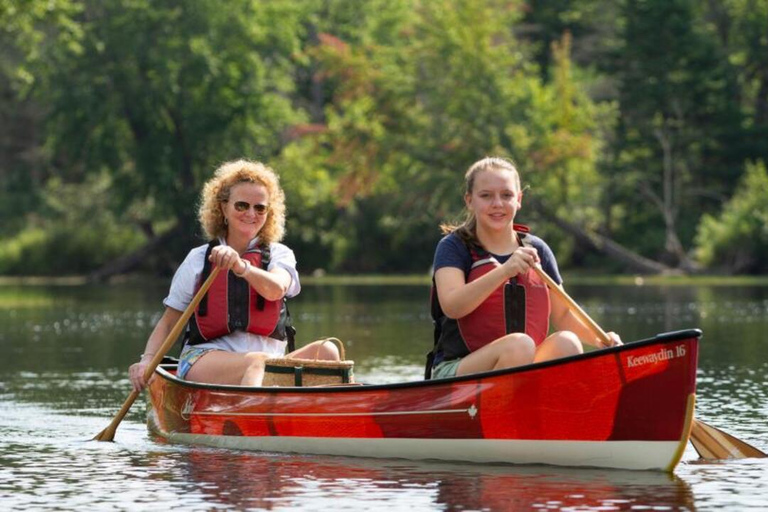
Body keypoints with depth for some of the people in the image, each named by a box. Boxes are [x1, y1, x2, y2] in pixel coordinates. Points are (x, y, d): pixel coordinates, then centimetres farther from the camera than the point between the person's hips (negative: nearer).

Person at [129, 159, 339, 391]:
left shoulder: (279, 254, 15)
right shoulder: (198, 259, 13)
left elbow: (275, 290, -11)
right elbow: (168, 323, 13)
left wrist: (240, 266, -31)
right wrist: (147, 361, -7)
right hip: (204, 357, -2)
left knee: (326, 351, -26)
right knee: (259, 362, -37)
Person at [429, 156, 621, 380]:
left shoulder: (536, 250, 12)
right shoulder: (454, 247, -1)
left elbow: (562, 314, 19)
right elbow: (451, 306, -20)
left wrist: (597, 338, -2)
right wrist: (504, 271, -32)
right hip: (455, 372, -4)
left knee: (566, 343, -24)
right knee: (519, 344, -32)